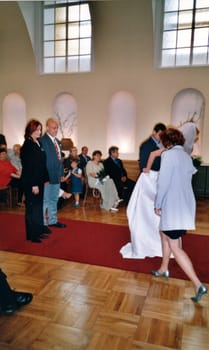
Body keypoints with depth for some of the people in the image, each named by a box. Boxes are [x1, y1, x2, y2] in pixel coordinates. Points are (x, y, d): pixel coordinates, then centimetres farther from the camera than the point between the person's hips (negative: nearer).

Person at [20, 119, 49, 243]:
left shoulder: (38, 143, 9)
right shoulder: (27, 145, -14)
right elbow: (29, 166, -18)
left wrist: (46, 179, 9)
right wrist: (34, 185, -20)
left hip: (39, 180, 8)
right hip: (31, 182, -8)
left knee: (39, 206, 15)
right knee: (32, 207, 2)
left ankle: (39, 231, 28)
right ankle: (32, 235, 14)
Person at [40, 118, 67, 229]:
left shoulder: (57, 141, 15)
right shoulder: (42, 140, -12)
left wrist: (62, 173, 15)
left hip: (57, 176, 8)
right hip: (47, 177, -8)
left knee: (54, 200, 17)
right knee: (45, 200, 1)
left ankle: (53, 220, 29)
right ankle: (43, 223, 12)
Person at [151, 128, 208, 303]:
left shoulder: (169, 154, -13)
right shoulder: (187, 156, 11)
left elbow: (163, 182, -16)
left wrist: (157, 204, -7)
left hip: (173, 206, -9)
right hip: (186, 205, 9)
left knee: (175, 247, -5)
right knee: (165, 234, 24)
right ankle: (163, 269, 36)